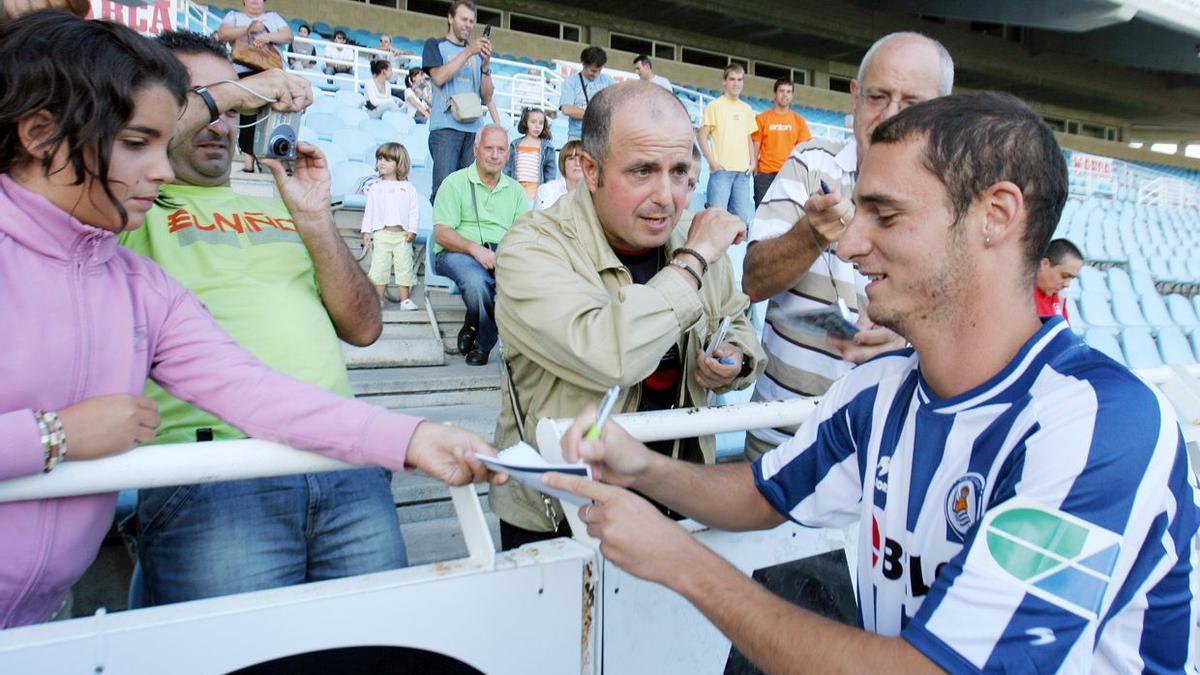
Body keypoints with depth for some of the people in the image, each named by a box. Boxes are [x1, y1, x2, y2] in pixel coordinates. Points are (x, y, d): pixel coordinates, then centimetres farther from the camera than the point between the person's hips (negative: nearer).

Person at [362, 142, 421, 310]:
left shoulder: (408, 188, 4)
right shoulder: (375, 188, 9)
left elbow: (414, 211, 1)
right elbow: (369, 211, 10)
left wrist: (412, 230, -9)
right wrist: (366, 231, 3)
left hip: (402, 234, -1)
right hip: (381, 233, 1)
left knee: (404, 266, 2)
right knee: (379, 266, 3)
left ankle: (405, 299, 9)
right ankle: (378, 299, 9)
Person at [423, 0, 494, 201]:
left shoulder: (478, 53, 21)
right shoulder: (435, 45, 12)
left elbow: (487, 97, 14)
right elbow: (439, 77, -7)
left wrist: (486, 64, 0)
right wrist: (469, 52, -8)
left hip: (474, 128, 4)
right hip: (445, 127, -4)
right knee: (444, 188, -12)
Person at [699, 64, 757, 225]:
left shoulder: (747, 109, 17)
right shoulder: (715, 105, 1)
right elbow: (702, 136, -3)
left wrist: (752, 162, 9)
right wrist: (712, 161, -12)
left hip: (743, 171, 5)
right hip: (721, 169, -5)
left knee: (743, 217, 5)